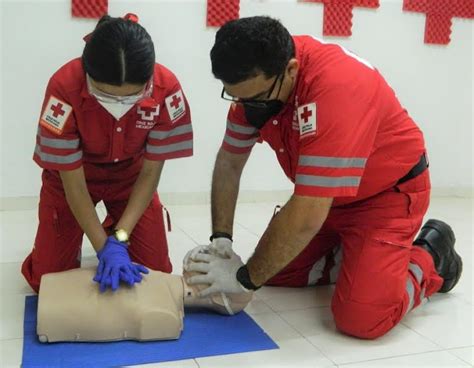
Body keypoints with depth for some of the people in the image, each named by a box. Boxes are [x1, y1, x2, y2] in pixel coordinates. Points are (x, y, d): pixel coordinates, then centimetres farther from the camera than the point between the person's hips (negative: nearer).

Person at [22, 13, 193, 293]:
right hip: (72, 176, -1)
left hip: (130, 175, 1)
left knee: (156, 270, -2)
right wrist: (105, 247, -27)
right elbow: (73, 182, -24)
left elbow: (150, 172, -19)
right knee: (49, 279, -2)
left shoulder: (167, 88, -31)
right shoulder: (65, 88, -35)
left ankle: (113, 230, 27)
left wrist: (120, 237, -26)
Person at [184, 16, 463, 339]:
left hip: (389, 192, -7)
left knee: (362, 317, -19)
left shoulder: (334, 88, -38)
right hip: (326, 197, 7)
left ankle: (430, 258, 8)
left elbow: (306, 217, -36)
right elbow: (229, 162, -2)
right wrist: (220, 238, -13)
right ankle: (354, 257, 19)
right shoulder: (256, 78, -13)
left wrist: (245, 278, -24)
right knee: (272, 268, 1)